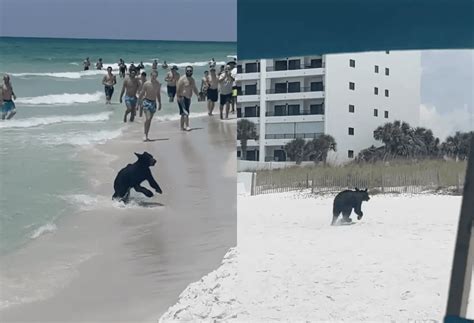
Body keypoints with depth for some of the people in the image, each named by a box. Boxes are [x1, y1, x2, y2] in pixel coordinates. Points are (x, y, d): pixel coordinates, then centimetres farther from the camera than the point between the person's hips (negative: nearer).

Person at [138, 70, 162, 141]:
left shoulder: (158, 84, 4)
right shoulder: (146, 84, -9)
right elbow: (141, 94, -3)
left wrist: (159, 103, 16)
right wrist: (140, 103, -5)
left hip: (153, 102, 5)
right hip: (147, 101, -5)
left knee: (150, 120, 8)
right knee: (148, 118, -19)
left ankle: (147, 136, 14)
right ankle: (145, 135, -14)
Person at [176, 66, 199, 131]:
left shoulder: (192, 80, 13)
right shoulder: (182, 79, -12)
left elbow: (194, 89, 24)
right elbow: (178, 88, -16)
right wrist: (179, 97, -22)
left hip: (188, 99, 8)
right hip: (182, 98, -8)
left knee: (184, 114, 13)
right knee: (185, 113, -16)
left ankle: (182, 126, 18)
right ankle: (187, 126, -18)